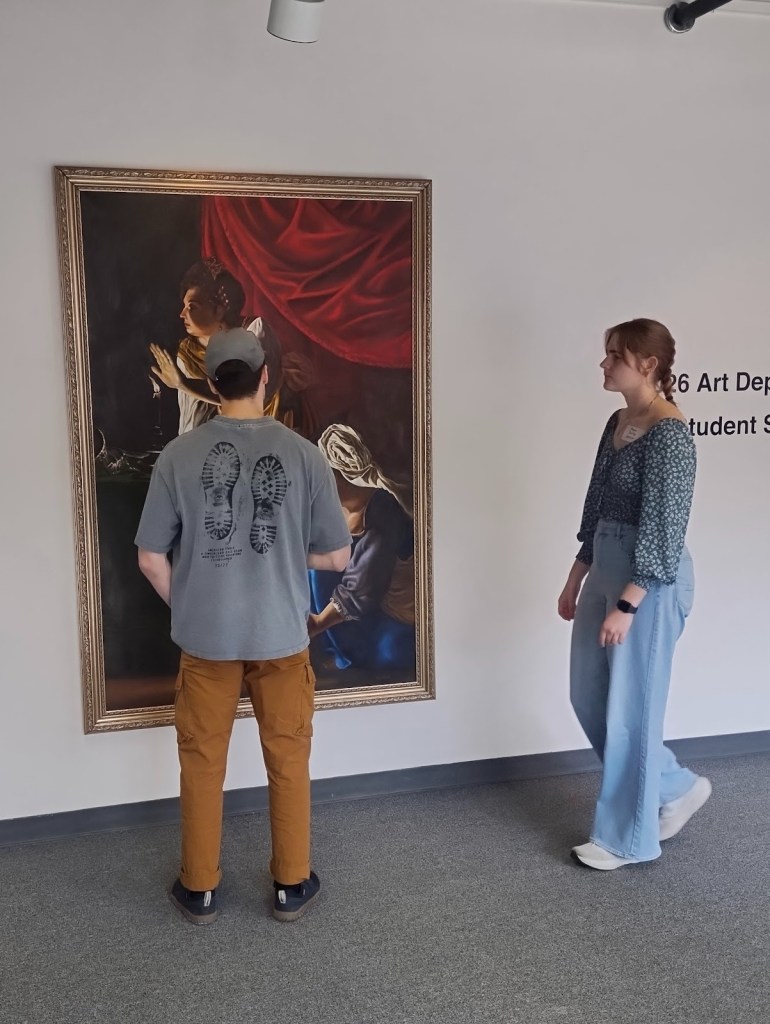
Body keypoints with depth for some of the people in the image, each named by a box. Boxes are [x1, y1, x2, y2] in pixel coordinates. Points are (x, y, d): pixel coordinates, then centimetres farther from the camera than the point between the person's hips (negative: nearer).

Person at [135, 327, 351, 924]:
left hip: (206, 636, 1)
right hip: (281, 634, 0)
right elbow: (337, 556, -5)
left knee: (203, 762, 15)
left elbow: (151, 559, -4)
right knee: (288, 761, 14)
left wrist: (185, 607, 12)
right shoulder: (303, 453, -9)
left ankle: (200, 889, 28)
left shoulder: (179, 455, -8)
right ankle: (291, 886, 26)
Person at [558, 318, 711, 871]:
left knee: (629, 708, 2)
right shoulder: (618, 422, 10)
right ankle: (677, 788, 34)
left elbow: (663, 528, -21)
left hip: (650, 583, -9)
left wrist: (627, 605, -22)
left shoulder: (669, 432, -17)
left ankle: (627, 838, 19)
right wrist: (576, 579, 18)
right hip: (606, 571, 10)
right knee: (590, 698, 15)